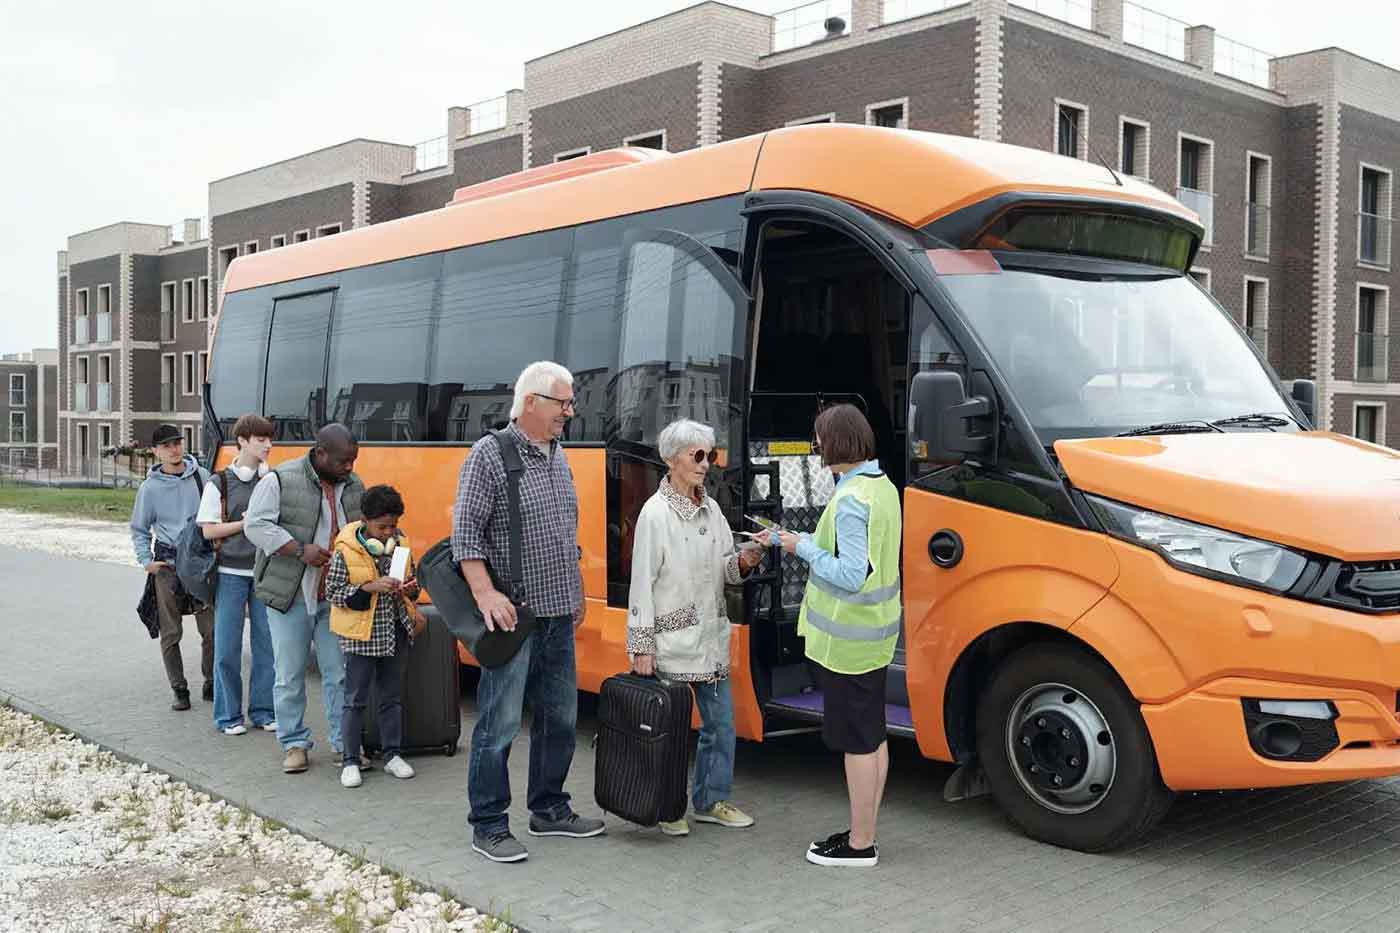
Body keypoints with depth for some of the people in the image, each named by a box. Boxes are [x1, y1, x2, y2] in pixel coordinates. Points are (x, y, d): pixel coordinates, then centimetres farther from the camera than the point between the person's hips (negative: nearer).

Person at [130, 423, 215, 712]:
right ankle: (179, 690, 13)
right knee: (170, 633, 3)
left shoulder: (202, 476, 3)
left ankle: (211, 684, 16)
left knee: (212, 629, 0)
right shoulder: (150, 487, 0)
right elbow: (139, 530, 10)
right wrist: (146, 561, -2)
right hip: (167, 564, -1)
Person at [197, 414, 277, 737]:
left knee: (267, 643, 5)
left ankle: (263, 711, 17)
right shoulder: (219, 483, -1)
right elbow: (208, 530, -4)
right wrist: (246, 523, -11)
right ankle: (227, 716, 12)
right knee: (227, 647, 1)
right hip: (231, 573, -3)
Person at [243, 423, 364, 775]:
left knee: (340, 673, 5)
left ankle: (344, 744, 15)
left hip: (335, 598, 4)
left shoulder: (354, 486, 8)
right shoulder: (280, 480, -9)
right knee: (290, 676, 5)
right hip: (290, 596, -4)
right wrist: (300, 550, -19)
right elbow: (256, 525, -12)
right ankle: (294, 744, 18)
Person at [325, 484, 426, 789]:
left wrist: (410, 589, -6)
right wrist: (370, 587, -22)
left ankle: (392, 754, 24)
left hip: (395, 632, 5)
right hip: (361, 636, -5)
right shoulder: (345, 551, -12)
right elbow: (332, 592, -10)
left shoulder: (399, 545, 3)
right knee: (355, 699, 2)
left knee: (393, 695, 13)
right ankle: (351, 761, 11)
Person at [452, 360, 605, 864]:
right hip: (513, 616, -8)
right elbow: (465, 532, -14)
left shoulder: (558, 457, 13)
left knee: (559, 718, 15)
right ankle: (488, 826, 10)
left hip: (558, 615, 8)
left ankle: (549, 809, 29)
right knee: (499, 724, -1)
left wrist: (576, 592, 20)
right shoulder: (490, 453, -9)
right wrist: (486, 594, -23)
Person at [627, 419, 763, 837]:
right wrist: (641, 647, -14)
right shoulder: (656, 513, -12)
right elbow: (642, 582, -13)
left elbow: (725, 570, 13)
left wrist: (743, 561, -11)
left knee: (721, 723, 13)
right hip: (672, 640, -7)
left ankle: (711, 801, 27)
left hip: (711, 638, 7)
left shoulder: (710, 509, 9)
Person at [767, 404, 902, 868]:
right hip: (876, 631, 10)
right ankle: (864, 833, 28)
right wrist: (786, 539, 16)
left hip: (847, 639, -10)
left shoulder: (851, 499, -22)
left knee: (857, 741, 1)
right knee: (873, 736, 16)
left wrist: (803, 548, -13)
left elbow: (851, 575, -27)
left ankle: (859, 845, 12)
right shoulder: (884, 486, 8)